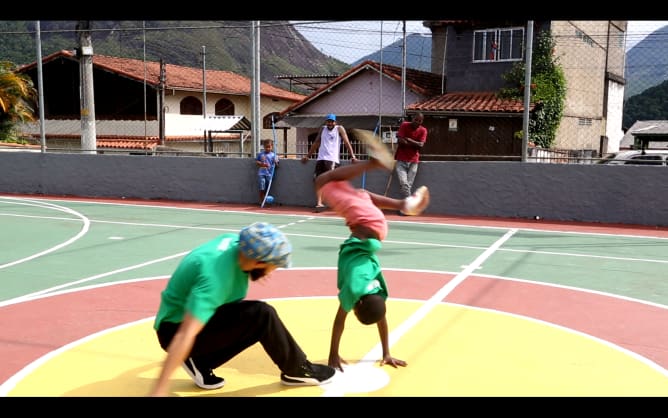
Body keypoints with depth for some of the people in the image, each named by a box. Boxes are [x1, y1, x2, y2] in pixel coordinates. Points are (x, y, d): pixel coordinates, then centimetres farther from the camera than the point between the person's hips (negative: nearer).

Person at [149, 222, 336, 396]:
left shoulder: (235, 241, -11)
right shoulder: (215, 277, -35)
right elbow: (186, 335, -40)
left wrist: (251, 272, 4)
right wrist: (160, 388, -43)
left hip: (196, 316, 9)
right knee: (262, 315, -23)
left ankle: (200, 363, 5)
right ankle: (298, 370, 0)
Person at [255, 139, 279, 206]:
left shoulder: (274, 155, 5)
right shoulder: (260, 154, 9)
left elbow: (276, 165, 4)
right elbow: (256, 162, 12)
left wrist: (276, 162, -18)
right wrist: (262, 164, -6)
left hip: (269, 174, 0)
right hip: (261, 173, 0)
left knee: (267, 190, 3)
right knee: (262, 189, -7)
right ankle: (261, 202, 1)